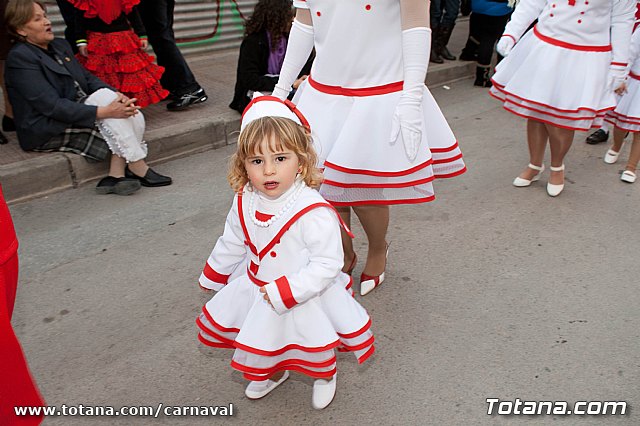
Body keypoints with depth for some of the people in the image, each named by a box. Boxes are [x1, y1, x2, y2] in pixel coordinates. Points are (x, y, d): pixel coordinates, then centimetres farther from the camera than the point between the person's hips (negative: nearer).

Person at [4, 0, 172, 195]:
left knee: (133, 117, -15)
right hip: (47, 131, -7)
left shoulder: (60, 45, 15)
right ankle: (139, 170, -23)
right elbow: (52, 106, -21)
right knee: (104, 96, -25)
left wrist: (118, 95, -13)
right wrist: (105, 111, -29)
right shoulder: (19, 58, -11)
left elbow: (88, 78, 9)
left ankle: (116, 175, -22)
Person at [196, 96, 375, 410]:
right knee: (262, 340, 26)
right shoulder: (244, 202, -13)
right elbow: (232, 243, 5)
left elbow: (326, 265, -28)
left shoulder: (314, 213, -33)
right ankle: (272, 373, 59)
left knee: (315, 348, 18)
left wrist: (284, 292, -29)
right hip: (257, 288, 5)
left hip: (305, 296, -5)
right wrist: (211, 276, 17)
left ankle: (325, 375, 53)